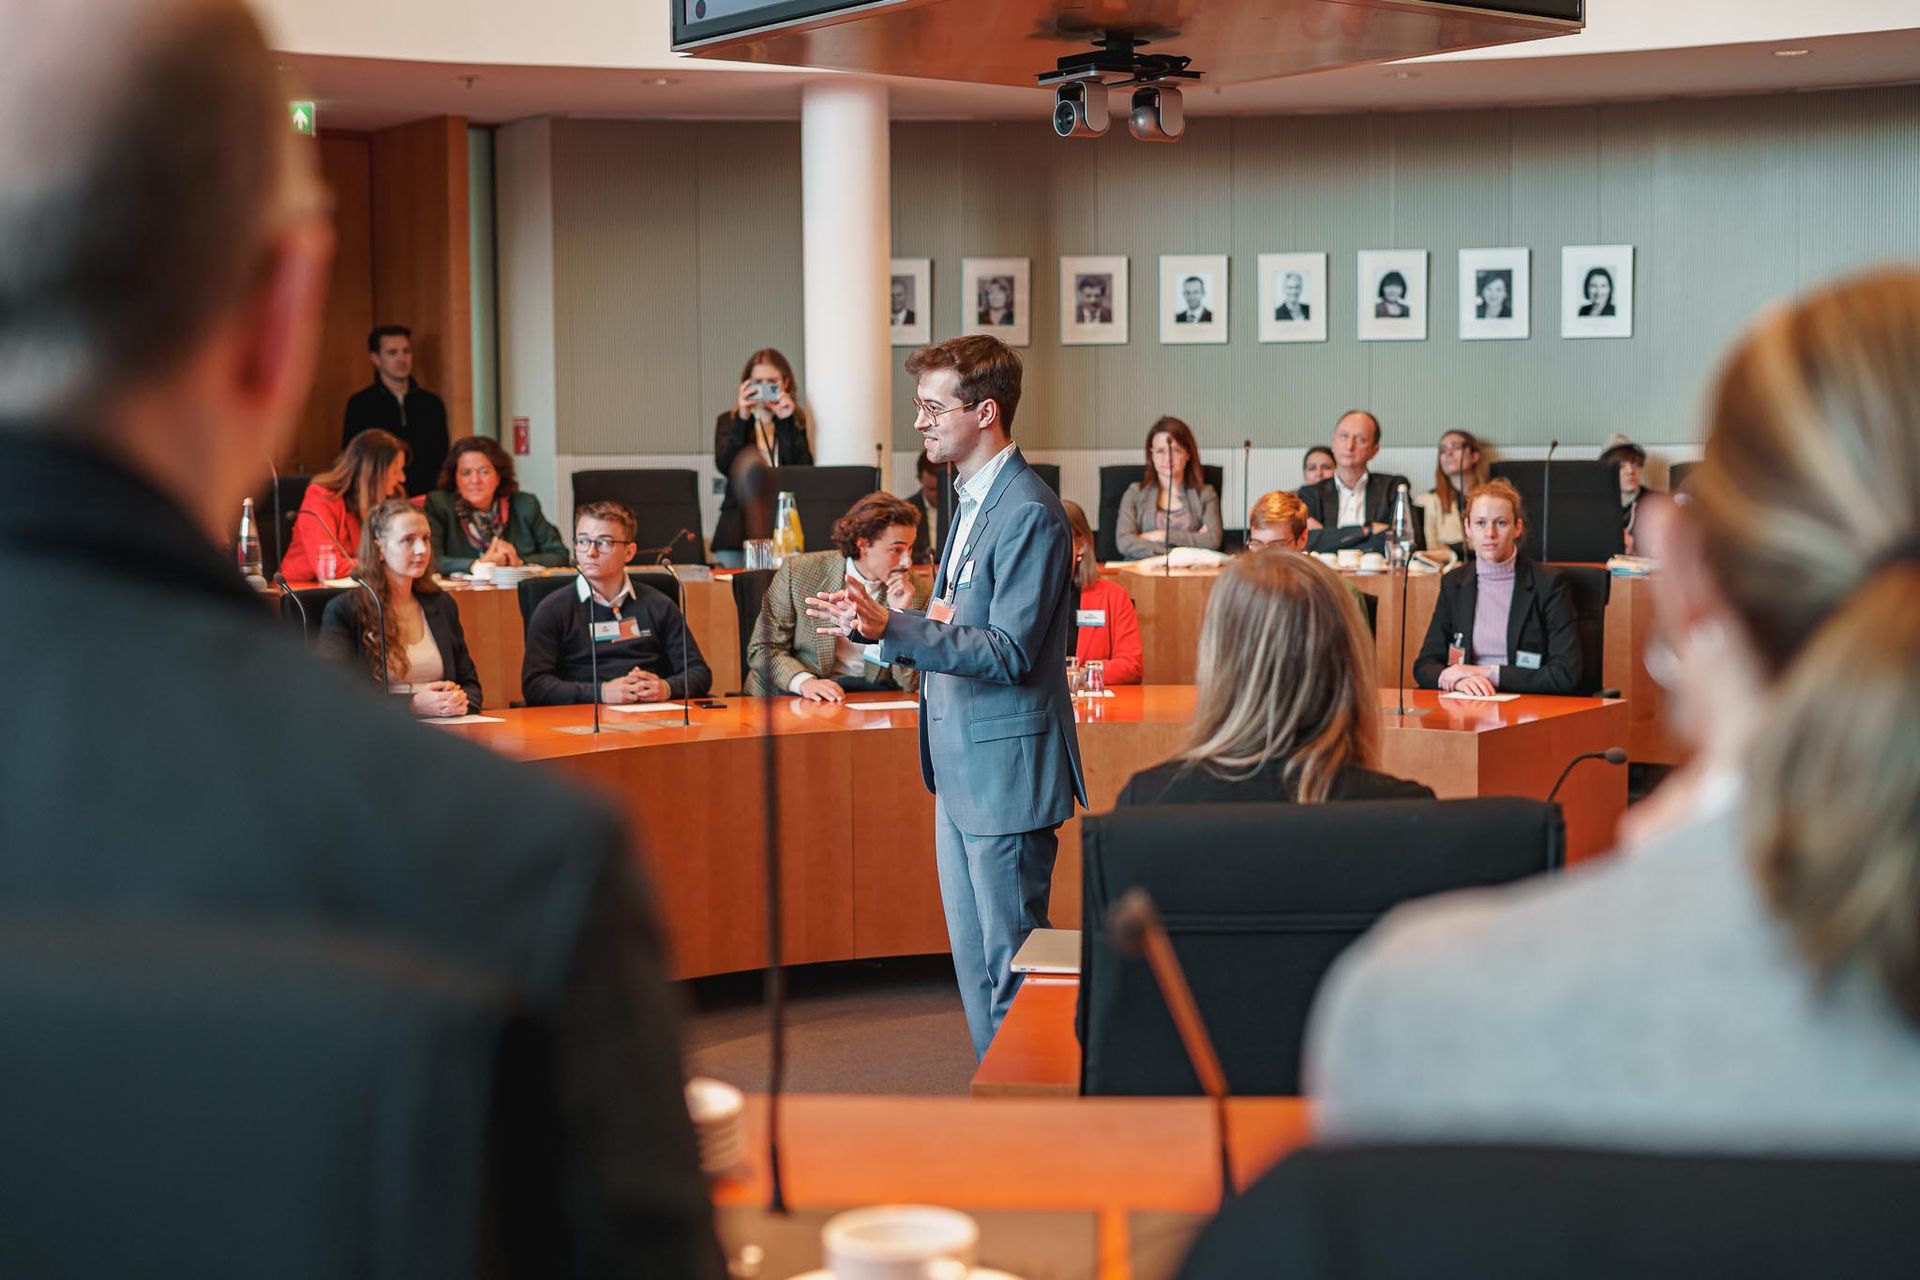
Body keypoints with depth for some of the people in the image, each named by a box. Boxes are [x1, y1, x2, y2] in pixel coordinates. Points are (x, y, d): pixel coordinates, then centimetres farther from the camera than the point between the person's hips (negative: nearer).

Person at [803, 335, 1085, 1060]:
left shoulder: (1029, 513, -18)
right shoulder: (972, 500, 14)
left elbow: (1009, 652, -24)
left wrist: (891, 628, -29)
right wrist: (877, 625, 6)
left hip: (1005, 772, -10)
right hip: (962, 769, 10)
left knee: (1012, 962, -2)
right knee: (974, 961, 16)